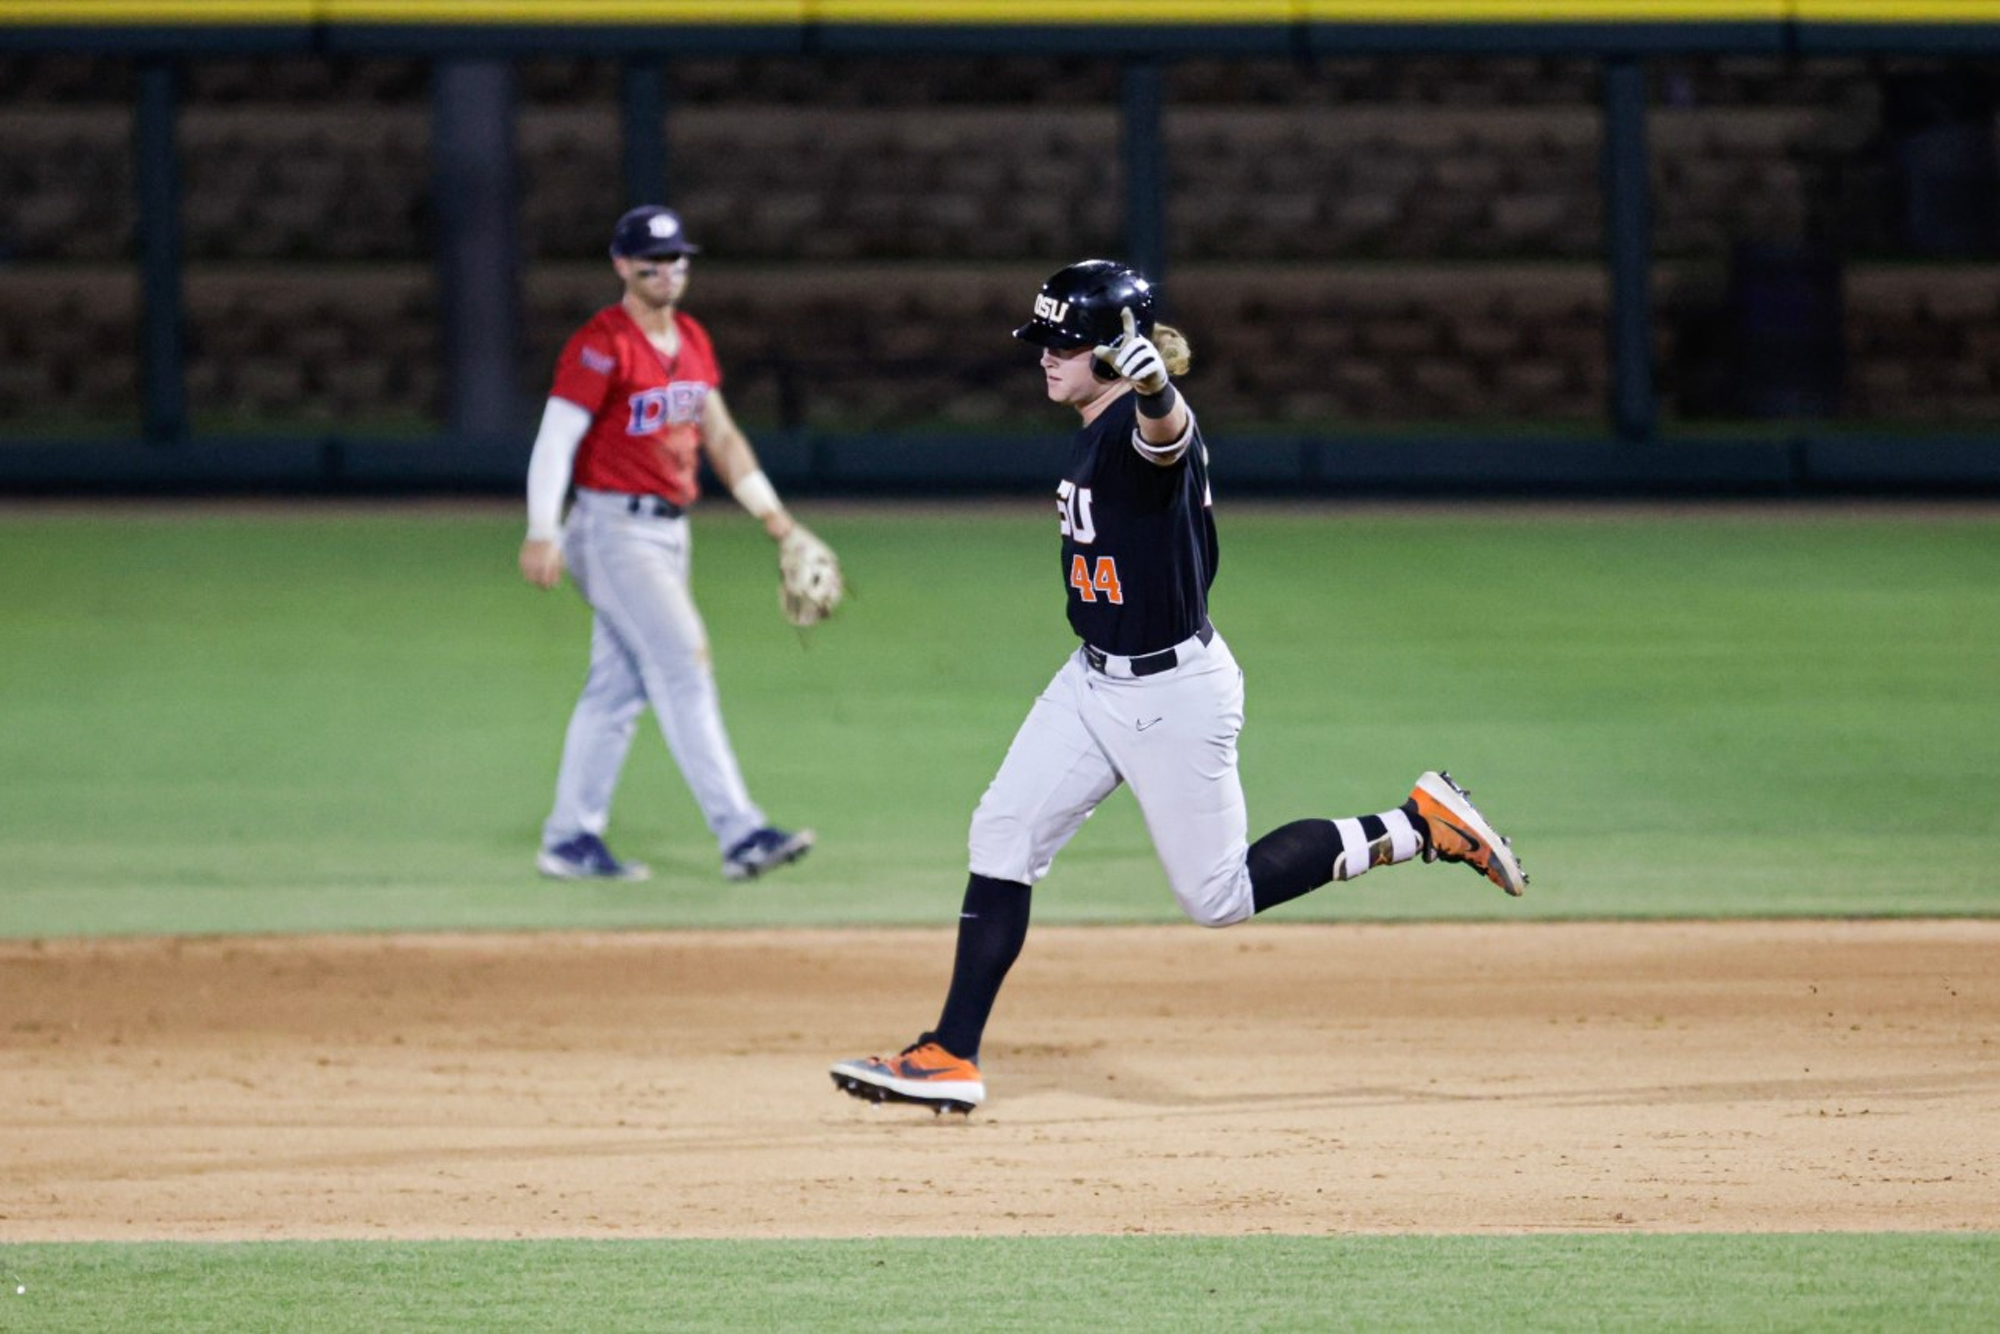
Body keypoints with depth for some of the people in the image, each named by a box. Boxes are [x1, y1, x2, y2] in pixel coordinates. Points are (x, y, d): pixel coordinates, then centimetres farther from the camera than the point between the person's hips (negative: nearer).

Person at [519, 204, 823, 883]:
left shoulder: (692, 342, 12)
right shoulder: (603, 344, -13)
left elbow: (720, 435, 18)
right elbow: (556, 438, -18)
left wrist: (775, 518, 12)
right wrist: (542, 535, -28)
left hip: (667, 532, 8)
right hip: (615, 528, -8)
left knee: (617, 688, 11)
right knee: (683, 667, -14)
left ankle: (571, 839, 17)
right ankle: (739, 833, -18)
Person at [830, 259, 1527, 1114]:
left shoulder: (1145, 428, -23)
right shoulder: (1093, 434, 5)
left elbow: (1168, 433, -48)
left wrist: (1153, 387, -72)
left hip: (1174, 692, -9)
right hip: (1094, 681, 9)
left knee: (1218, 896, 0)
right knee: (1001, 838, 1)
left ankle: (1417, 827, 11)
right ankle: (950, 1058, 3)